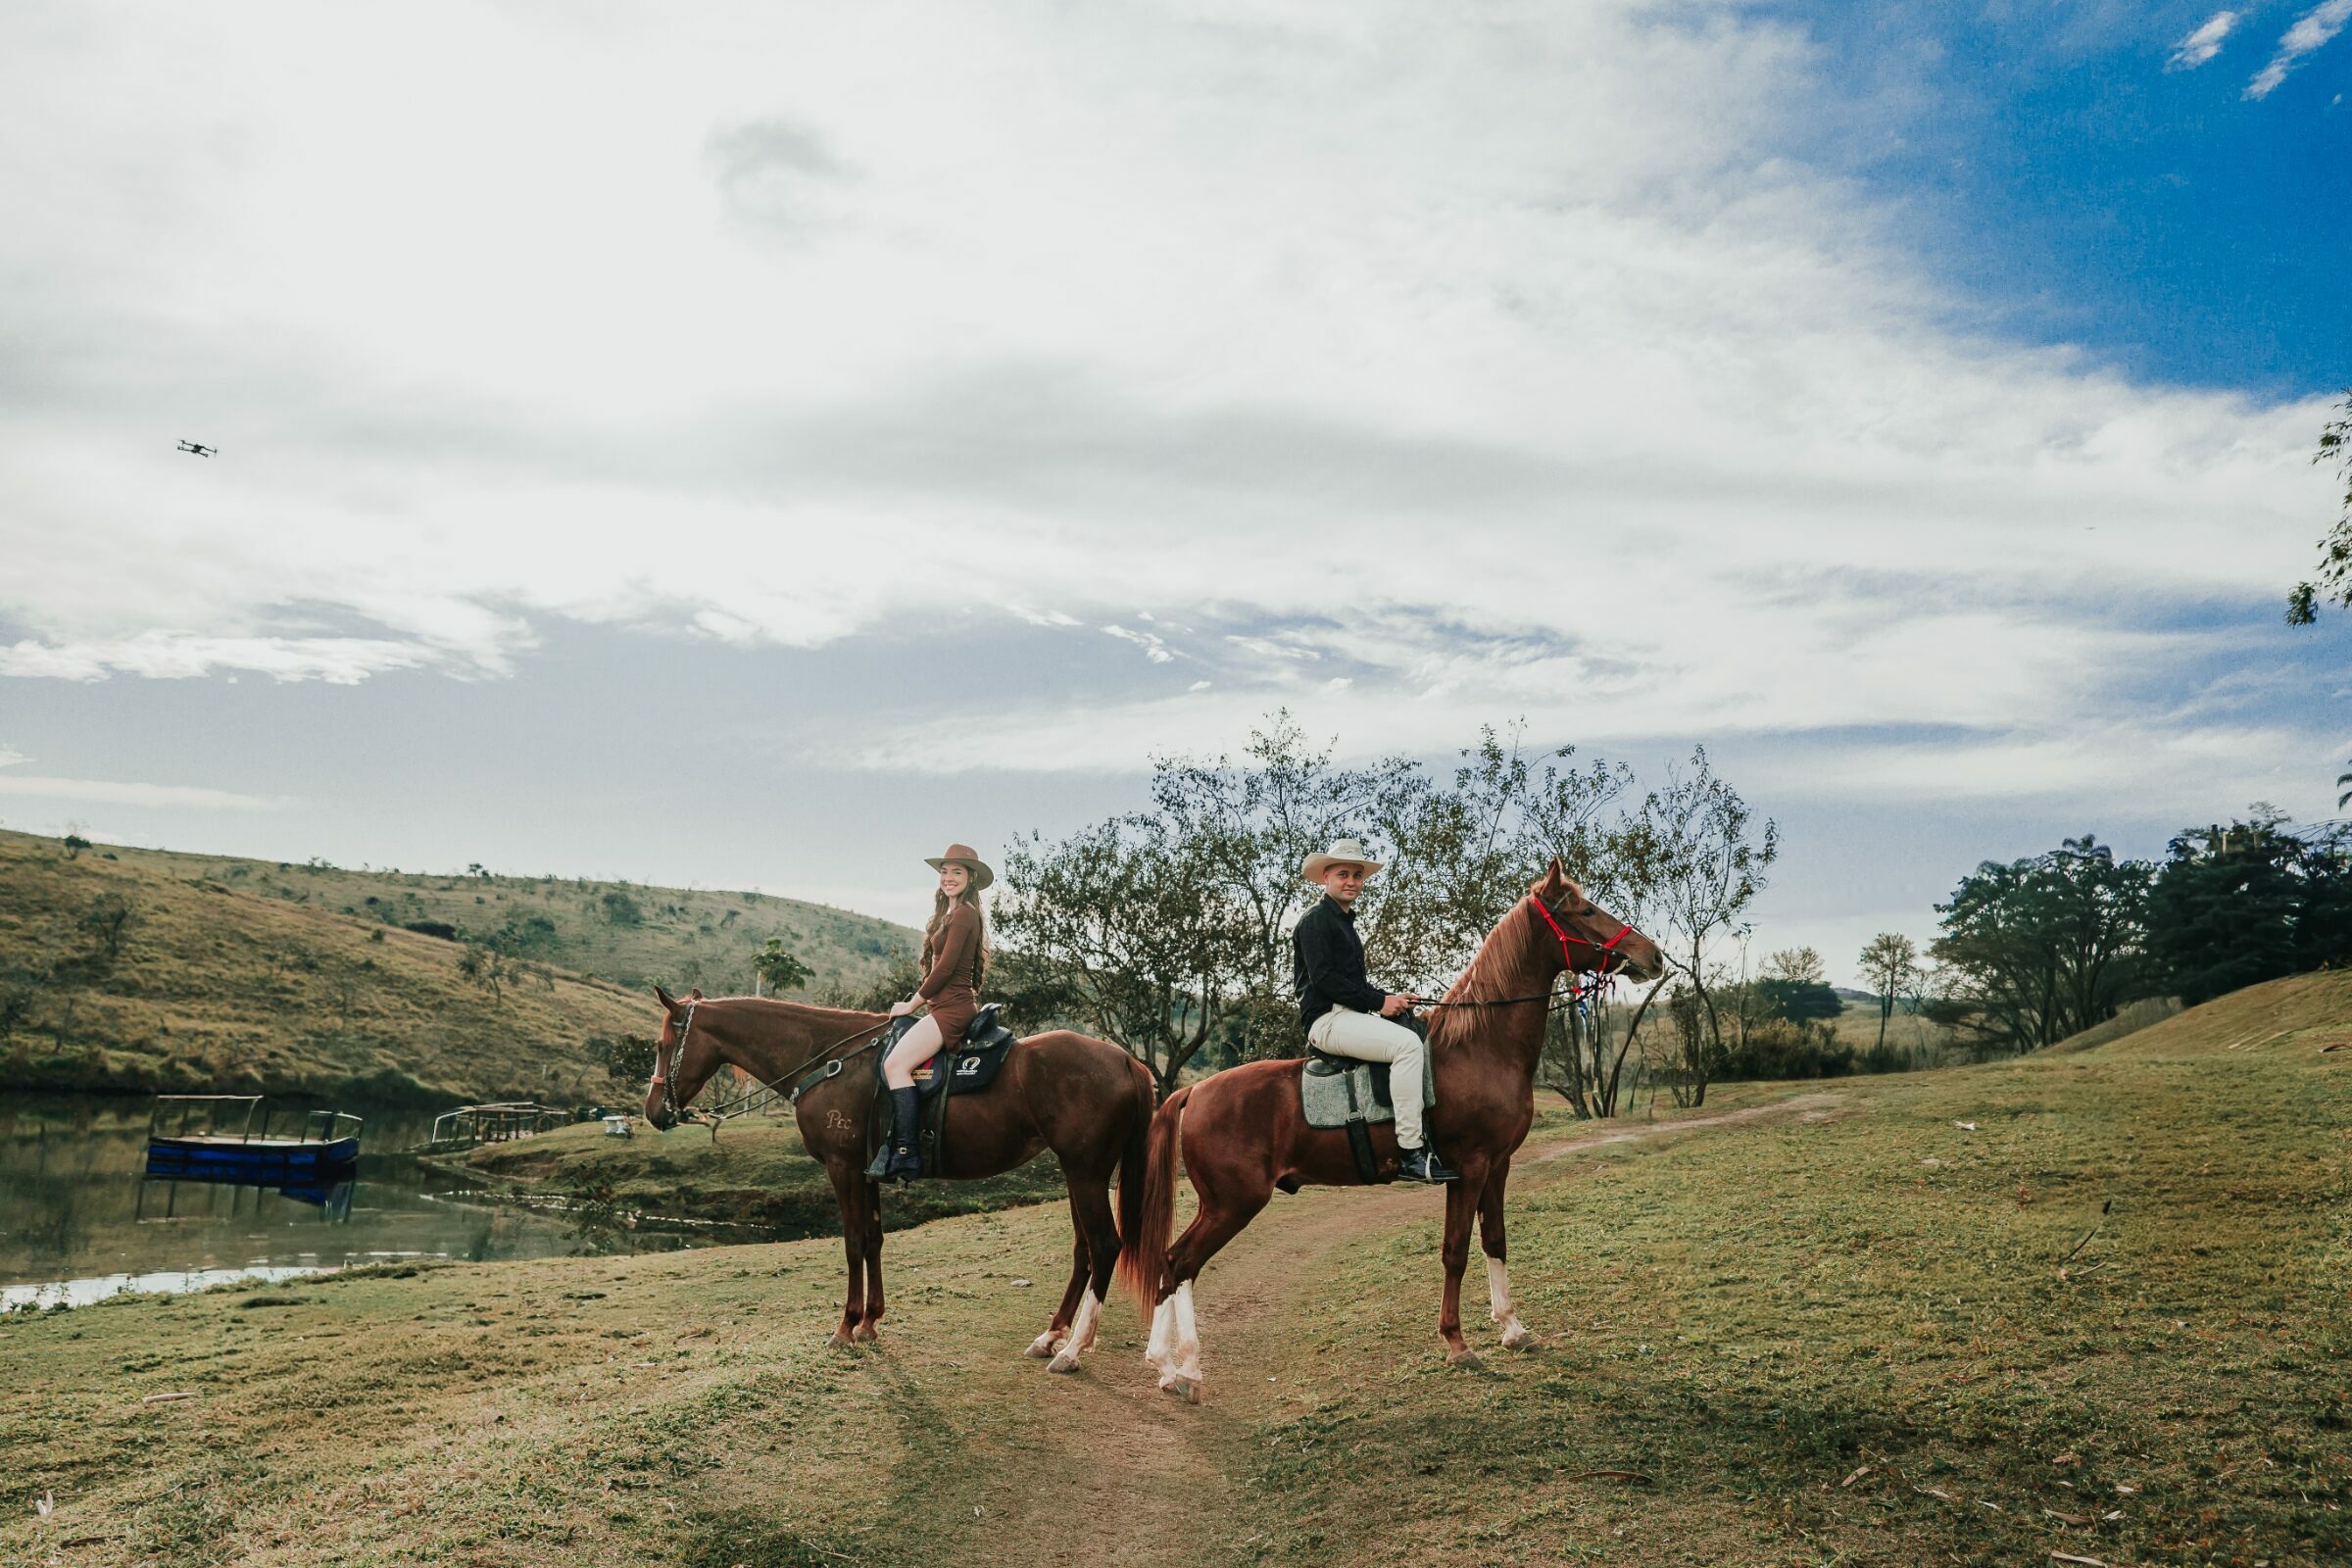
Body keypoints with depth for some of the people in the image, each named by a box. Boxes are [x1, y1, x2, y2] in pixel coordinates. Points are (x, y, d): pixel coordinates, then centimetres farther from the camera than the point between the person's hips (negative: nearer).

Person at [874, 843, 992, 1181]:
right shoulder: (951, 915, 22)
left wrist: (912, 1004, -7)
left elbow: (944, 969, -15)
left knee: (896, 1064, -24)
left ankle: (906, 1153, -30)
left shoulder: (963, 913, -10)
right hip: (945, 1009, 11)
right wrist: (916, 1003, 17)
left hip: (953, 1008, -11)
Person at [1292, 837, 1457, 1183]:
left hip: (1350, 1016, 10)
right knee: (1406, 1044, -29)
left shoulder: (1344, 923, 24)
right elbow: (1323, 979, -17)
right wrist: (1379, 1002, -16)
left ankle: (1432, 1135, 4)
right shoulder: (1315, 920, -6)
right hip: (1327, 1018, -10)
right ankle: (1410, 1151, -30)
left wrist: (1392, 998, 7)